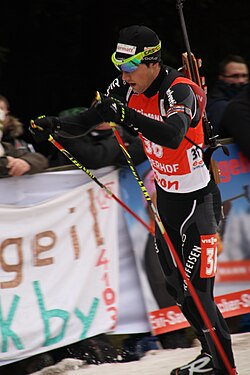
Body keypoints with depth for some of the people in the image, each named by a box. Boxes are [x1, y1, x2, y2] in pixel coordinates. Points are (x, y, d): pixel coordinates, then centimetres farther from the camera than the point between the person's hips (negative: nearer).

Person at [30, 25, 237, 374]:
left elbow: (173, 136, -46)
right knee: (176, 285, 17)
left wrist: (129, 116, -57)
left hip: (197, 201, -8)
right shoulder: (128, 88, -5)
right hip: (165, 196, 8)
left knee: (195, 292, -12)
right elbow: (87, 120, -5)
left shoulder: (179, 91, -26)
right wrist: (55, 124, -24)